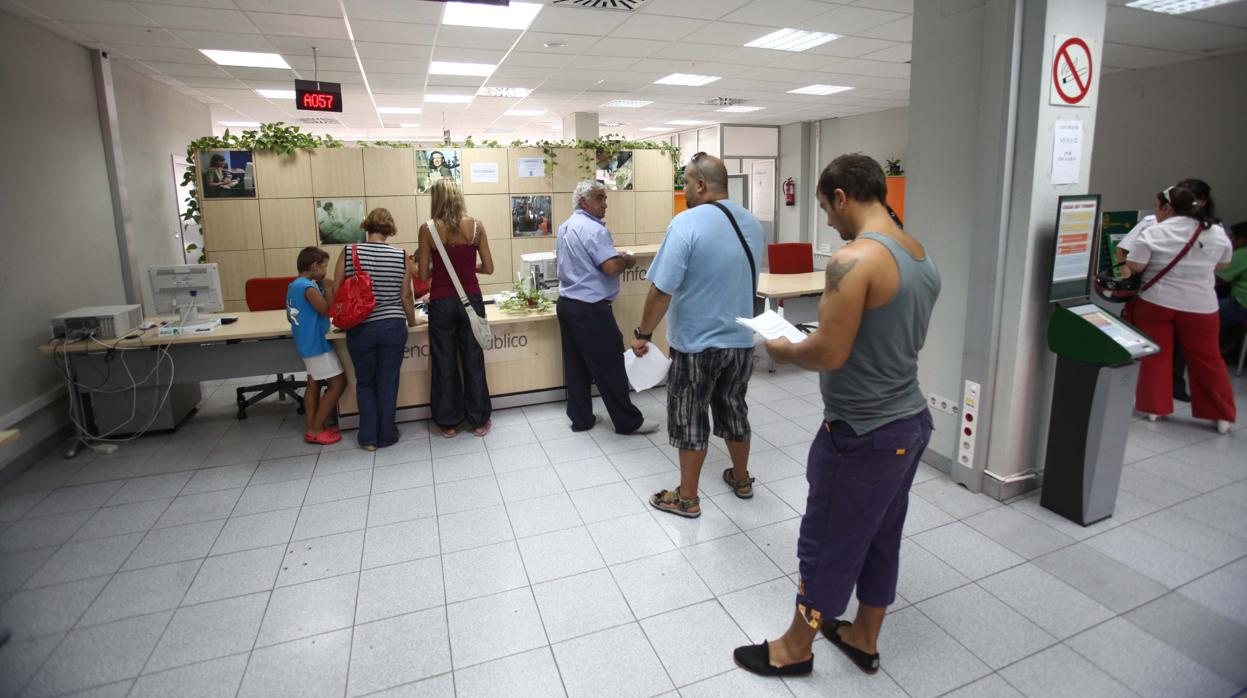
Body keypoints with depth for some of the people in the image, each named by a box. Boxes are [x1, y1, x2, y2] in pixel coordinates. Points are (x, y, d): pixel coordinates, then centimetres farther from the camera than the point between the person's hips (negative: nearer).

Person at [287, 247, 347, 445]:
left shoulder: (293, 285, 10)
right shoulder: (309, 287, -20)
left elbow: (290, 316, 19)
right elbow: (328, 310, -18)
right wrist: (328, 287, -11)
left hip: (306, 343, 10)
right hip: (317, 344, -10)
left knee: (314, 384, 13)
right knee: (338, 383, -4)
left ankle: (312, 428, 16)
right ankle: (316, 431, 0)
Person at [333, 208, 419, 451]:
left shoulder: (348, 252, -5)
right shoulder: (401, 256, -5)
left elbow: (336, 292, -1)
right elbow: (406, 296, -1)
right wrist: (412, 321, 17)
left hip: (359, 329, 1)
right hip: (392, 327, 0)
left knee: (365, 383, 18)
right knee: (388, 383, 11)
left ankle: (368, 437, 19)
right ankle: (386, 436, 21)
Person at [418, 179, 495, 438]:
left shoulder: (428, 229, -5)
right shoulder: (475, 226, -2)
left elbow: (423, 274, -4)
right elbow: (488, 268, 1)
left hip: (441, 302, -1)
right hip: (471, 299, 1)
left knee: (444, 363, 11)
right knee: (473, 361, 10)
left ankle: (448, 422, 21)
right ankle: (479, 420, 19)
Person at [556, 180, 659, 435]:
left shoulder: (565, 228, 14)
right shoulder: (593, 229, -16)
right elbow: (611, 268, -25)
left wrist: (615, 256, 17)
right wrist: (627, 260, -4)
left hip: (566, 304, 9)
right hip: (590, 309, -9)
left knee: (576, 365, 13)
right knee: (609, 367, 0)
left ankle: (580, 418, 21)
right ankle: (628, 421, 10)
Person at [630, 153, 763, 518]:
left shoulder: (687, 223, -19)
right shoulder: (753, 224, 4)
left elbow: (661, 290, -22)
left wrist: (643, 333, -10)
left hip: (696, 343, -6)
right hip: (740, 340, 6)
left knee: (690, 420, 8)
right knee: (734, 410, 22)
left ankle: (687, 498, 21)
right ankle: (741, 478, 39)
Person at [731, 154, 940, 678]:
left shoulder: (854, 259, -23)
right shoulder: (922, 257, 6)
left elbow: (828, 353, -25)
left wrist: (782, 350, -6)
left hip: (862, 434, -9)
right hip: (912, 422, 9)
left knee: (827, 544, 9)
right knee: (880, 537, 22)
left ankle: (795, 648, 31)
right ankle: (864, 639, 41)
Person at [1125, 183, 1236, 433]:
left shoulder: (1153, 233, -10)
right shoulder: (1217, 233, 2)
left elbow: (1134, 266, -13)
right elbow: (1222, 265, 13)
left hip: (1156, 303, -2)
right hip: (1200, 306, 3)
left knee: (1155, 356, 8)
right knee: (1207, 359, 11)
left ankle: (1155, 407, 13)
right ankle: (1222, 415, 18)